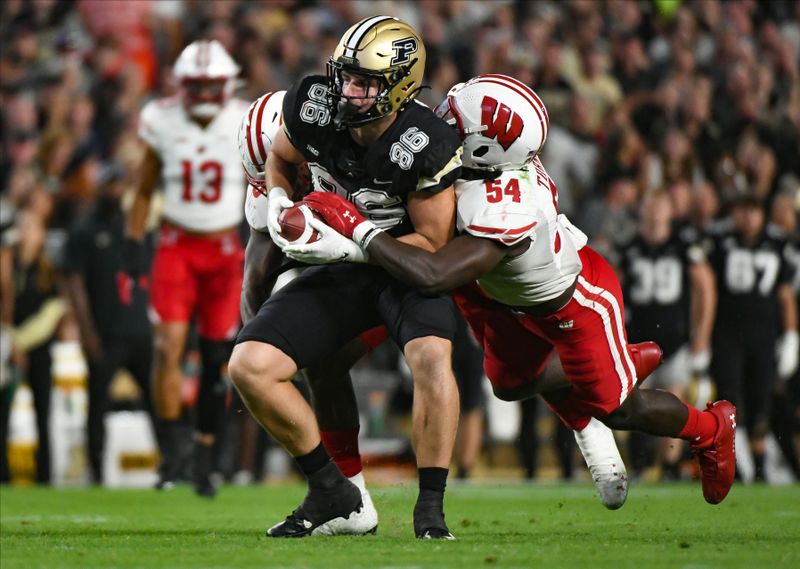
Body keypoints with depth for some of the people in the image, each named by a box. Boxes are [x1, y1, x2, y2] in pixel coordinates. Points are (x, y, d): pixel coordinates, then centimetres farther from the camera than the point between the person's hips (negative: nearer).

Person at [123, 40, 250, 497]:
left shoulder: (247, 125, -6)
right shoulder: (163, 122, -4)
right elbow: (145, 192, 7)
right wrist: (133, 253, 4)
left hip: (226, 249, 0)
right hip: (176, 247, 0)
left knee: (217, 359, 0)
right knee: (169, 346, -15)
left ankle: (205, 459, 13)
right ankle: (171, 451, -6)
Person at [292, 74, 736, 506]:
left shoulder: (505, 213, -47)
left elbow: (431, 275, -54)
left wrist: (357, 227, -47)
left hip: (576, 304, -8)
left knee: (616, 411, 10)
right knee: (510, 384, 22)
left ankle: (710, 429, 37)